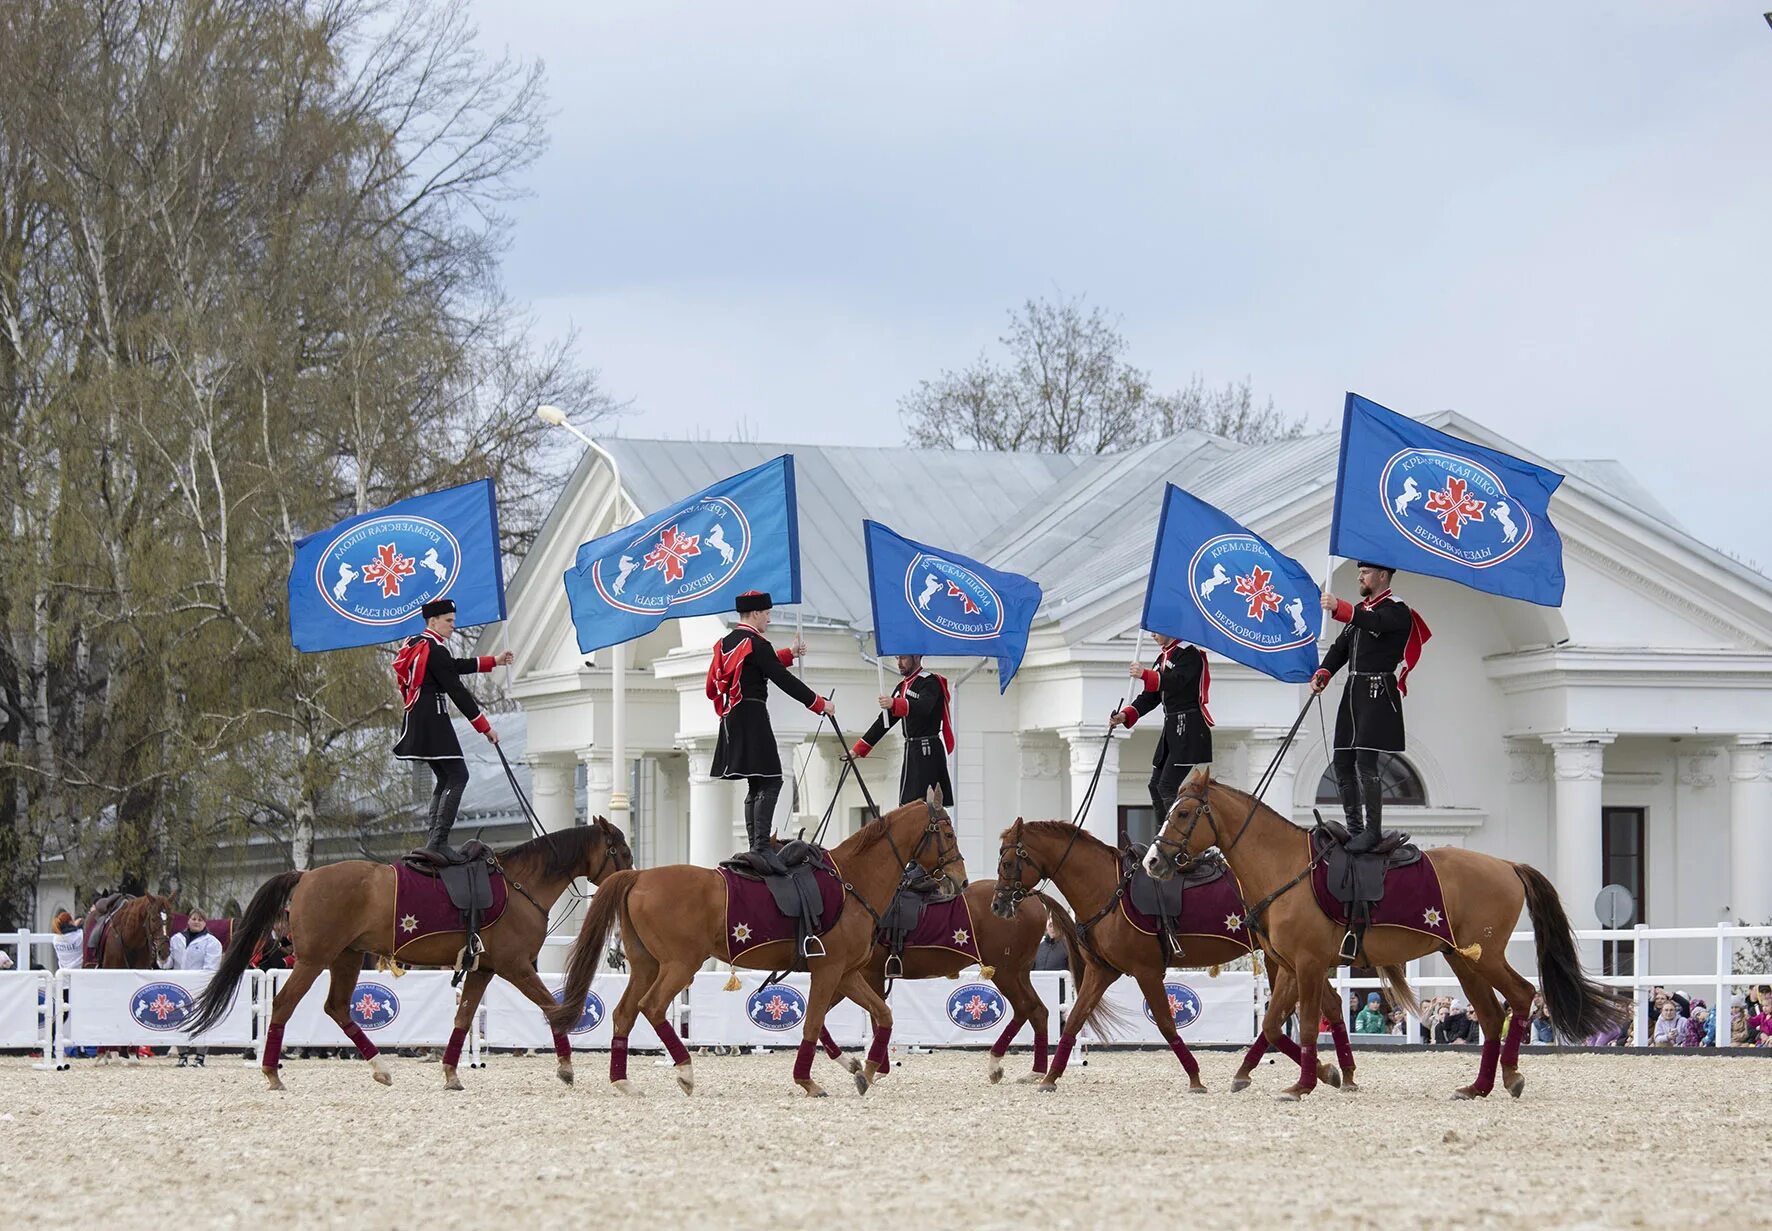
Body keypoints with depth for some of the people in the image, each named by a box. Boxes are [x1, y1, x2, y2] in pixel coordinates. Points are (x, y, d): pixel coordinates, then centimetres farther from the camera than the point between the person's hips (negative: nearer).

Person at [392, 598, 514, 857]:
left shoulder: (415, 645, 16)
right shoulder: (434, 650, -14)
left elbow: (455, 666, 29)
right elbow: (457, 692, -16)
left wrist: (494, 661, 32)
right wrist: (485, 727, -12)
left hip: (416, 723, 10)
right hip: (433, 719, -10)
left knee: (446, 778, 16)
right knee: (457, 776, -9)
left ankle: (433, 839, 12)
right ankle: (438, 841, -16)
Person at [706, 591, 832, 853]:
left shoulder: (725, 643, 14)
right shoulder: (756, 644, -12)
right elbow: (783, 680, -14)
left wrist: (790, 654, 33)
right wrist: (819, 704, -6)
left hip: (731, 722, 9)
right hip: (753, 720, -9)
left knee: (756, 785, 14)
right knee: (769, 782, -9)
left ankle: (756, 848, 12)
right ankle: (761, 846, -18)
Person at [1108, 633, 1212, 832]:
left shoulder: (1189, 652, -10)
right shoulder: (1163, 657, 19)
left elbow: (1178, 682, -27)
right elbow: (1151, 696, 17)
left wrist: (1145, 675, -38)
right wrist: (1126, 716, 4)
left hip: (1189, 728, -10)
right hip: (1172, 728, 10)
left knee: (1168, 785, -16)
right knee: (1156, 786, 11)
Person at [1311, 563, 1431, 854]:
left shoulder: (1396, 611, -7)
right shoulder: (1359, 609, 20)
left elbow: (1373, 622, -29)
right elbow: (1341, 647, 17)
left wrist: (1338, 608, -44)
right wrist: (1323, 674, -2)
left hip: (1378, 694, -9)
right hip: (1353, 693, 9)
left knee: (1365, 762, -15)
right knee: (1343, 763, 8)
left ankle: (1372, 831, -11)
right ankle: (1354, 828, 16)